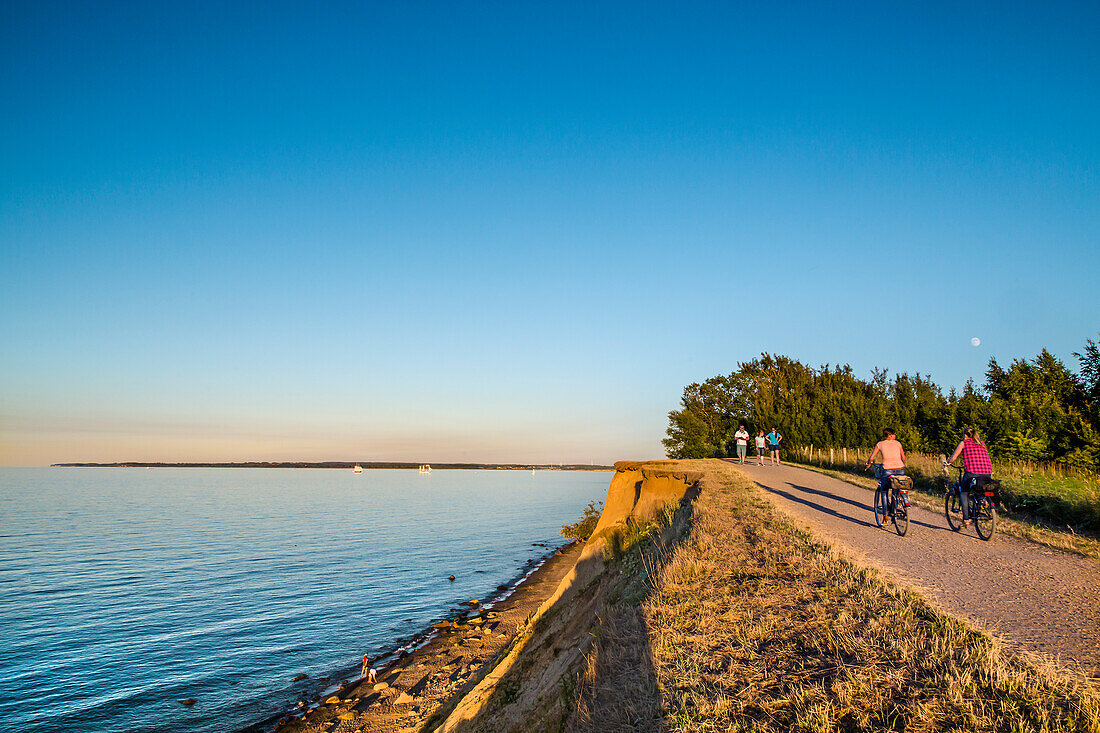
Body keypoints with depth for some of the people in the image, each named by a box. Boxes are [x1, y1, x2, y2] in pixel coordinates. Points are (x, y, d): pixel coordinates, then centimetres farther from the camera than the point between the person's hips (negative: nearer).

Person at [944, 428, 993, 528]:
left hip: (972, 472, -4)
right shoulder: (982, 444, 23)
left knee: (964, 493, 12)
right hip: (987, 474, 4)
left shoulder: (964, 443, 9)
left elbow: (953, 458, 7)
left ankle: (966, 519, 4)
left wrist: (946, 462, 28)